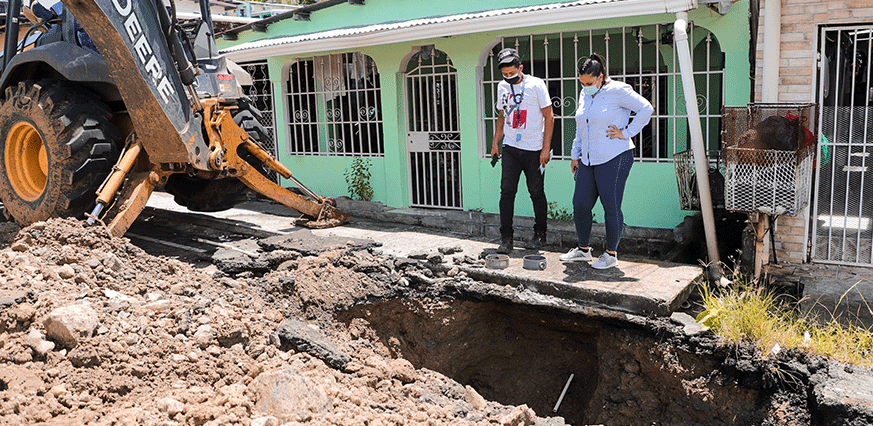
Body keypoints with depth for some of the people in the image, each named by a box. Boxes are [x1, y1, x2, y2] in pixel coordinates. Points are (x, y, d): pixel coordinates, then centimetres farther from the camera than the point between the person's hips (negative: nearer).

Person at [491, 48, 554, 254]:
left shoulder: (536, 85, -7)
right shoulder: (502, 87, 9)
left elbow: (549, 118, -6)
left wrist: (546, 148, -10)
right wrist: (495, 142, 14)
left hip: (534, 150, -4)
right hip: (510, 148, 4)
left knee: (537, 193, 5)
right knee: (507, 191, -4)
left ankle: (540, 233, 23)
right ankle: (506, 238, 0)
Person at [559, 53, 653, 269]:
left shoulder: (617, 91, -9)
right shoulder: (585, 95, 14)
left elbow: (646, 108, -12)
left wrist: (626, 133, -13)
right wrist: (575, 155, 19)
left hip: (614, 158, -7)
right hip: (588, 161, 8)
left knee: (611, 207, -1)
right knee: (580, 204, 8)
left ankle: (611, 254, 12)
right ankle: (584, 249, 24)